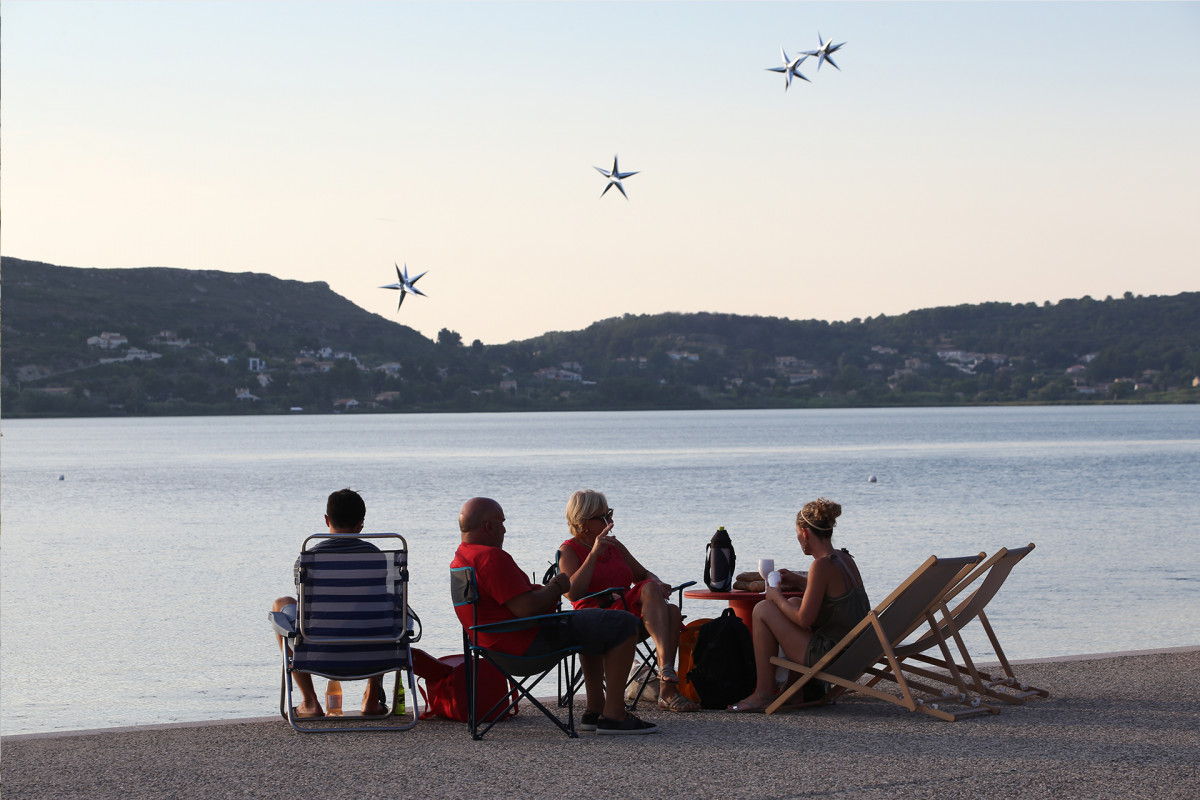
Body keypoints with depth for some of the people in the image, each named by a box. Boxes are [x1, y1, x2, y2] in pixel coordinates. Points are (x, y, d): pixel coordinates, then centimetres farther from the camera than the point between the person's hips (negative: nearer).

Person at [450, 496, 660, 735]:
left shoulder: (460, 560, 11)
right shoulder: (492, 558, -23)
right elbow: (526, 608, -29)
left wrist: (546, 590, 13)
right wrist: (557, 587, -12)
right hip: (532, 640, -11)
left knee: (594, 628, 32)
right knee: (624, 625, -10)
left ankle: (594, 710, 25)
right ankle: (613, 715, -10)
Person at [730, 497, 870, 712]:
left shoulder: (822, 565, -20)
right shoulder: (845, 560, 7)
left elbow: (804, 619, -18)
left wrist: (777, 597, -1)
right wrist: (798, 580, 28)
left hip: (831, 657, -9)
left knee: (763, 610, 1)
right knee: (793, 602, 29)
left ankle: (763, 695, 7)